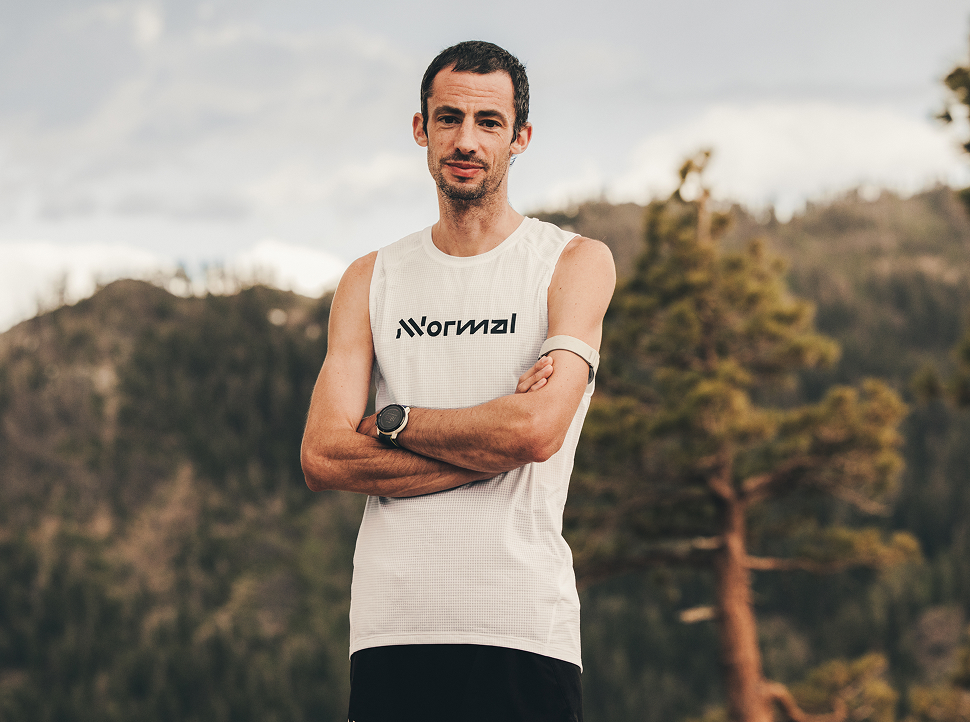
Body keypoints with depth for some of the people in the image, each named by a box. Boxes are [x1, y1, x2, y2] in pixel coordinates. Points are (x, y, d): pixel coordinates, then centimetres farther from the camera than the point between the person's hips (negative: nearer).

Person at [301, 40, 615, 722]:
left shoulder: (575, 263, 4)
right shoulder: (372, 279, 13)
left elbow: (539, 430, -11)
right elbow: (323, 455, -1)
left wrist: (391, 422, -2)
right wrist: (491, 441, -8)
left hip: (525, 632, -2)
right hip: (391, 627, 2)